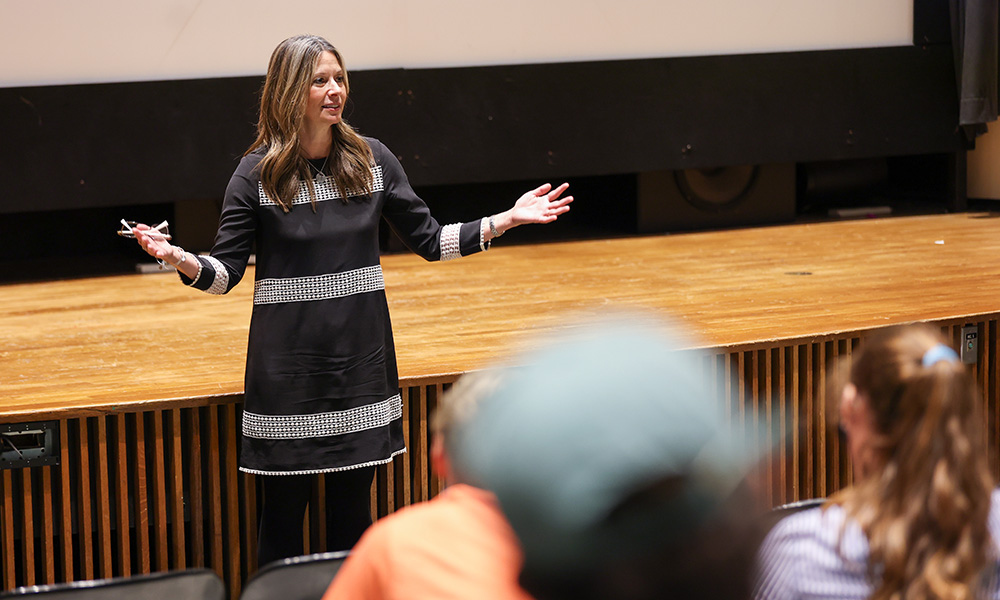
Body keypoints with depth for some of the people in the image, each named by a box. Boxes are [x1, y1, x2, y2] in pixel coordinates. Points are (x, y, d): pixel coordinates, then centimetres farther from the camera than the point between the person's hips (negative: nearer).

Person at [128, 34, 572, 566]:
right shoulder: (258, 173, -5)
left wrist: (507, 219, -1)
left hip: (361, 357, 3)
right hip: (288, 360, -3)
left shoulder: (373, 159, 4)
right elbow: (224, 273, -5)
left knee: (353, 503, 10)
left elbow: (429, 240, 8)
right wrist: (179, 259, -26)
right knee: (284, 507, 2)